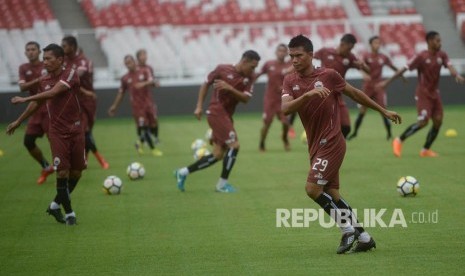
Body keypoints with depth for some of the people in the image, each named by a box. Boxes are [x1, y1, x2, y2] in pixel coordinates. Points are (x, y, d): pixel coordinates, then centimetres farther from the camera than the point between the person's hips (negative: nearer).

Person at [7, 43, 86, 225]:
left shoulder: (70, 75, -10)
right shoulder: (45, 81, 4)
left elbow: (53, 93, -24)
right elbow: (37, 103, 21)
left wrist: (25, 99, -22)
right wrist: (18, 121, 27)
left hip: (75, 130, -2)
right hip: (57, 132, 2)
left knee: (77, 171, 3)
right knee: (62, 171, -9)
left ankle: (55, 205, 22)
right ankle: (69, 213, 0)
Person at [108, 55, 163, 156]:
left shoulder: (144, 72, 4)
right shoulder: (125, 78, 6)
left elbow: (151, 81, -11)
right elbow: (121, 93, 12)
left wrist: (144, 83, -32)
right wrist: (115, 106, 11)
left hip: (148, 103, 2)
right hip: (137, 106, -1)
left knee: (152, 124, 4)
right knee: (143, 126, -9)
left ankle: (141, 142, 28)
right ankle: (153, 149, -2)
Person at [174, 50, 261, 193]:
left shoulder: (249, 78, 3)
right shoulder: (222, 69, -9)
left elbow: (246, 98, -8)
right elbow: (206, 84, 1)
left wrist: (230, 88, -23)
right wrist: (199, 106, -4)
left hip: (227, 116, 7)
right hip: (216, 112, -7)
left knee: (218, 155, 5)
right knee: (234, 145, -15)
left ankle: (183, 172, 15)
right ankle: (222, 183, -4)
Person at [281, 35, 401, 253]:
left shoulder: (328, 75, -7)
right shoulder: (290, 81, 4)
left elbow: (355, 93, 7)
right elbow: (285, 108, -14)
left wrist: (383, 111, 15)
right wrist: (307, 95, -30)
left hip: (331, 143, -6)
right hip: (315, 146, 6)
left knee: (313, 188, -16)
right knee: (332, 194, 8)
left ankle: (348, 228, -3)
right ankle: (363, 237, 18)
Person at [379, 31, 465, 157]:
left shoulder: (442, 55, 1)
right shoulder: (421, 56, -15)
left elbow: (450, 66, -13)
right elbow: (404, 69, -15)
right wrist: (387, 81, -17)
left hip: (434, 93, 6)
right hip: (423, 93, -6)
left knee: (438, 121, 0)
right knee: (423, 121, -17)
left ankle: (426, 149, 14)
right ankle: (399, 140, -2)